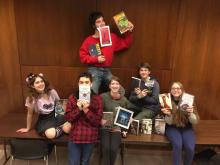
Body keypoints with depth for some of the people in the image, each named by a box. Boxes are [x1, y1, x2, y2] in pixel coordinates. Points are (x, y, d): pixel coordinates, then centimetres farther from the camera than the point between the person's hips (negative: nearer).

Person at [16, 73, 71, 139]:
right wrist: (28, 128, 9)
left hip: (56, 115, 2)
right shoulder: (31, 98, -15)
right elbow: (30, 114, -1)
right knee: (51, 134, -31)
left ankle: (58, 127, 10)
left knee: (68, 128, -23)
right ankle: (59, 129, 1)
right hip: (43, 119, -1)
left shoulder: (52, 92, -11)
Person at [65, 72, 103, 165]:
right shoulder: (72, 98, 0)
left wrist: (86, 110, -20)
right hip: (74, 136, 1)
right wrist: (78, 109, -17)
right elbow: (68, 118, -2)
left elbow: (98, 121, -7)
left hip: (90, 137, 0)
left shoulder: (97, 99, -4)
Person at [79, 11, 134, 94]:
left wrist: (129, 32, 3)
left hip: (107, 71, 4)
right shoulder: (89, 40, -5)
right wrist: (96, 59, -14)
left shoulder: (112, 37, 6)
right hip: (94, 71, -3)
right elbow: (82, 56, -5)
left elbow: (125, 44, 15)